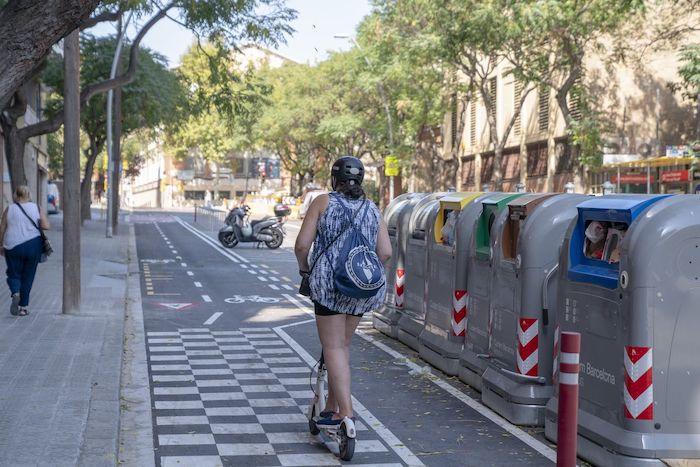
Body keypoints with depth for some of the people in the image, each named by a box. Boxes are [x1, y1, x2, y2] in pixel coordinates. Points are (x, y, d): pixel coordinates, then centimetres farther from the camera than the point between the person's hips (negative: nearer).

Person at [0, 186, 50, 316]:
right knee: (28, 276, 11)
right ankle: (23, 306, 11)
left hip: (12, 246, -1)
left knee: (13, 274, 13)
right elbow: (46, 226, -5)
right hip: (33, 245, 1)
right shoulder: (36, 208, 2)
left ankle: (15, 293, -17)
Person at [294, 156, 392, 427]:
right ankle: (332, 406, 24)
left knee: (333, 349, -3)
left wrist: (304, 268, 13)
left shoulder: (324, 202, 0)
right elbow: (385, 252, 5)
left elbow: (302, 245, -5)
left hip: (329, 283, -5)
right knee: (343, 345, 18)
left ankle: (345, 412, -11)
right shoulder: (372, 209, 12)